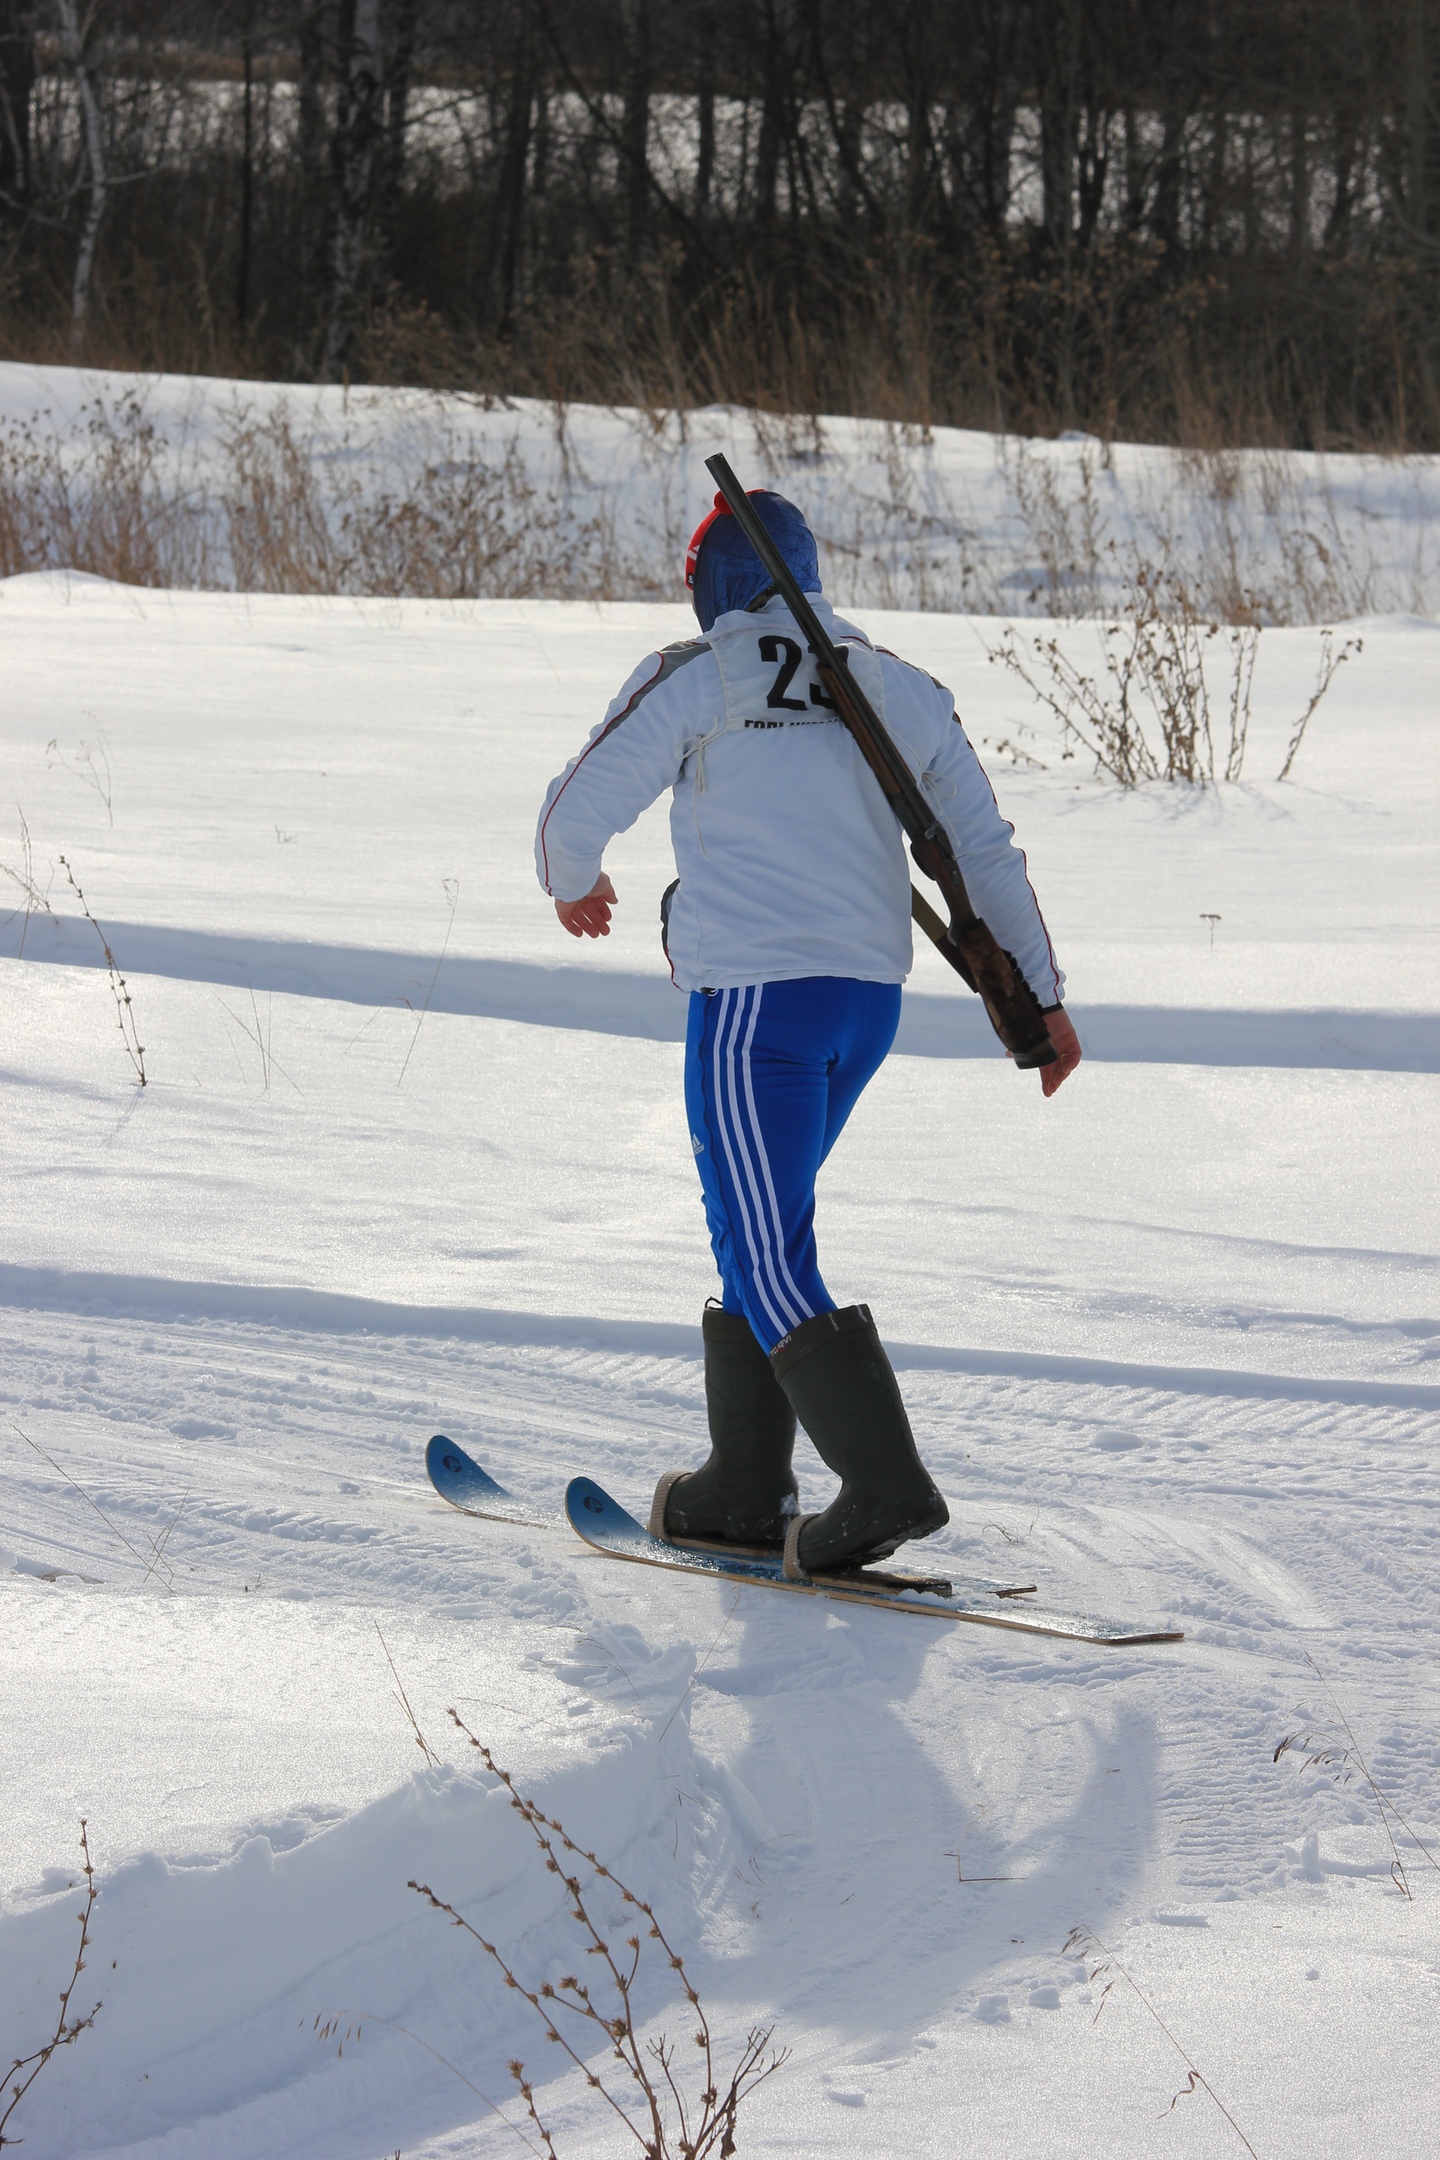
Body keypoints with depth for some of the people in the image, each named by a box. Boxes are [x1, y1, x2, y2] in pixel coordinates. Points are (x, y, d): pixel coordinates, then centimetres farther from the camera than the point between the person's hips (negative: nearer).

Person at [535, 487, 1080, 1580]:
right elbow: (985, 845, 12)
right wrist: (1042, 992, 15)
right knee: (760, 1224, 19)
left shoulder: (692, 680, -2)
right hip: (871, 996, 6)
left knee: (767, 1257, -6)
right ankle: (746, 1487, 19)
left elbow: (579, 809, -1)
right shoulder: (899, 687, 13)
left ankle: (886, 1482, -18)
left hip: (754, 996, -6)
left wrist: (573, 884, 22)